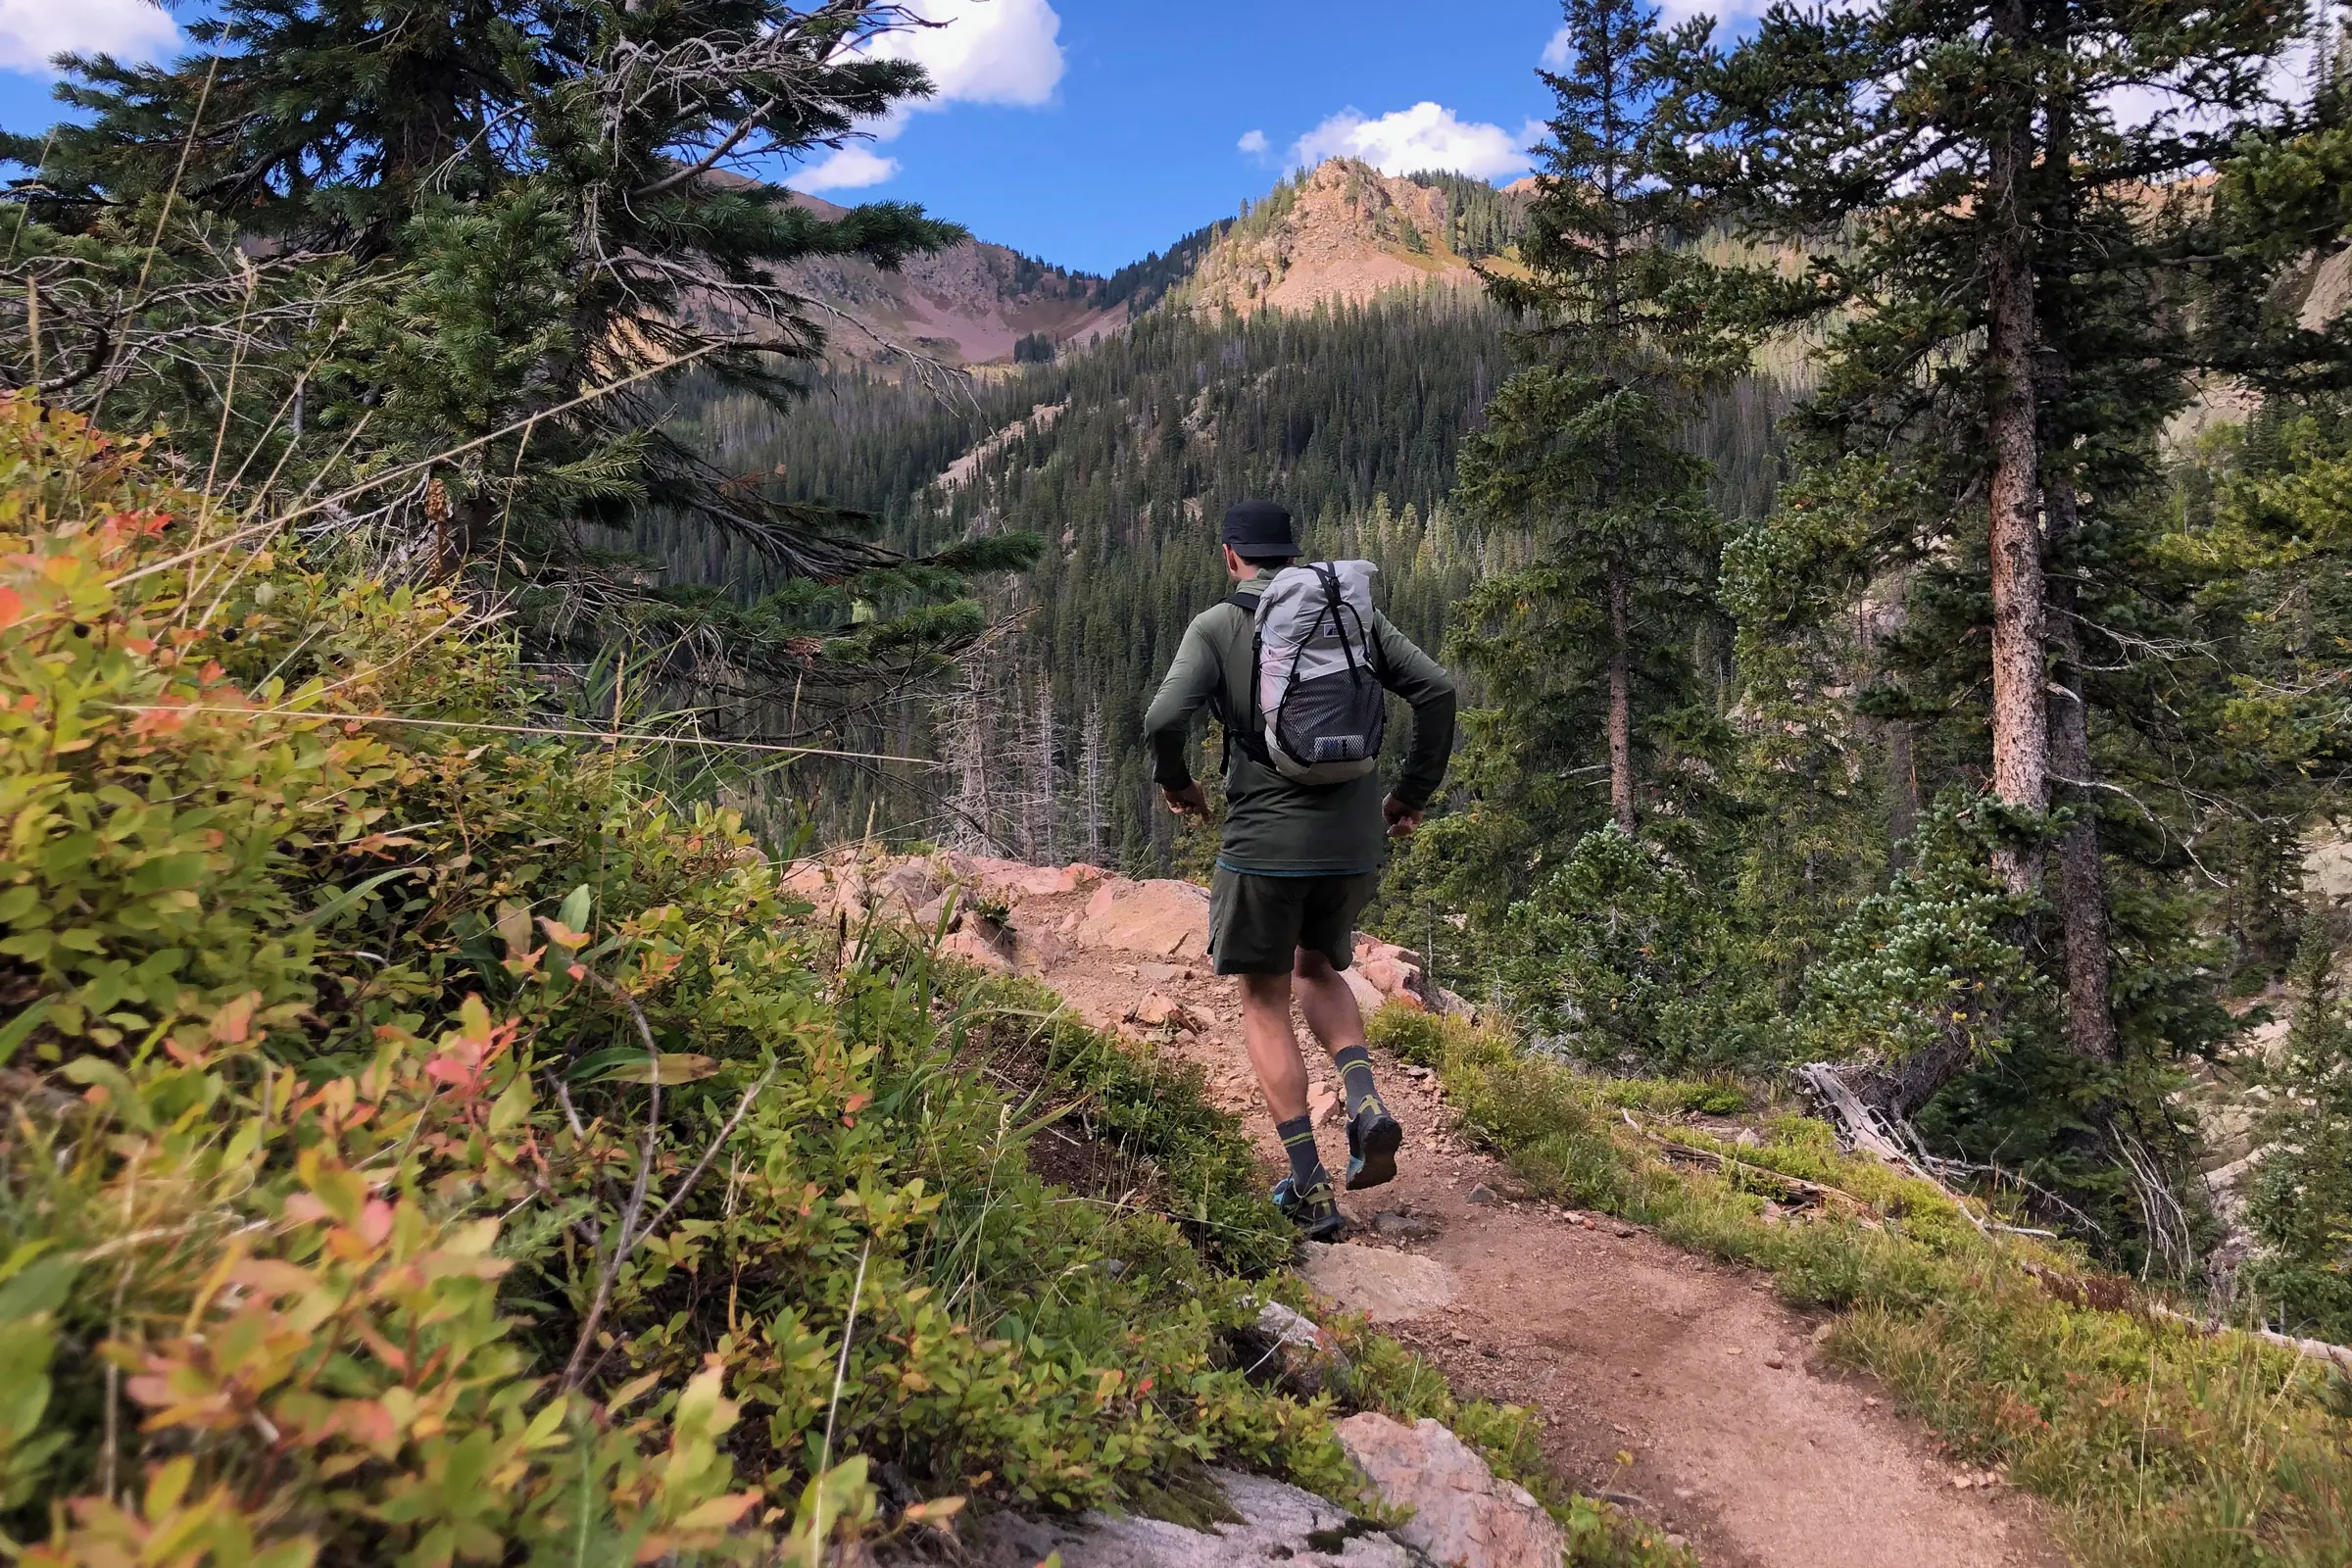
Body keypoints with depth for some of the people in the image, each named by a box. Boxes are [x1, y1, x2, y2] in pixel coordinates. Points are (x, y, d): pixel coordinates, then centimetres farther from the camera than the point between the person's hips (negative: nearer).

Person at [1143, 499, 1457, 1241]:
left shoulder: (1216, 626, -2)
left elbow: (1164, 718, -15)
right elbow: (1436, 689, 0)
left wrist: (1174, 782, 5)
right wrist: (1414, 792, 9)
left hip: (1263, 844, -4)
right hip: (1356, 844, 4)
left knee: (1265, 1003, 12)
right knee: (1318, 971, 28)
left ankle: (1310, 1189, 9)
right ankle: (1366, 1103, 3)